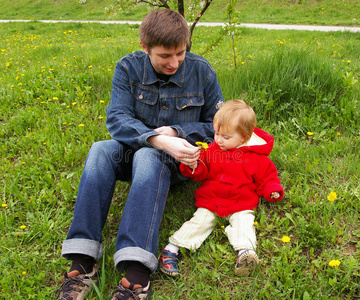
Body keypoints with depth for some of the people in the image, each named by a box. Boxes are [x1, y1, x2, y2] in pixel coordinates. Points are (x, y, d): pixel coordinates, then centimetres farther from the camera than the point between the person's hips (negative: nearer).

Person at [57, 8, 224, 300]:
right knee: (100, 150, -31)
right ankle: (83, 263, -35)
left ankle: (137, 275, -49)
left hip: (178, 159, -2)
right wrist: (159, 140, -33)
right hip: (134, 149, 2)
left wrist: (173, 132, -14)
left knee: (147, 157, -37)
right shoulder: (128, 67, -4)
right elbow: (117, 120, -16)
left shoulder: (201, 71, -5)